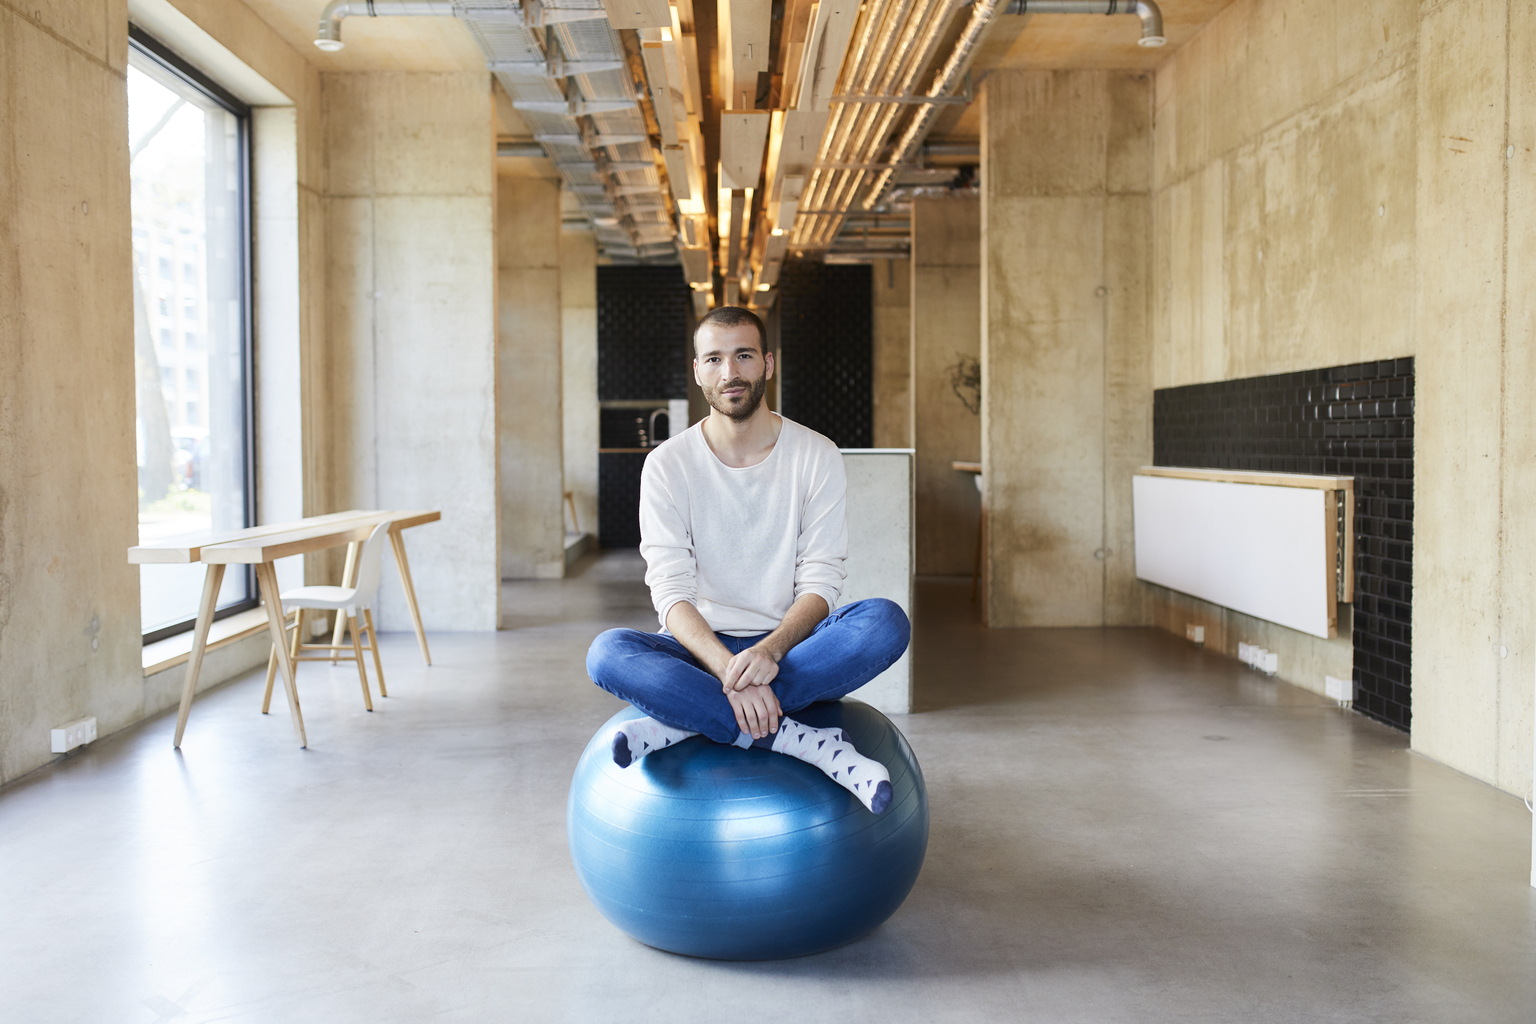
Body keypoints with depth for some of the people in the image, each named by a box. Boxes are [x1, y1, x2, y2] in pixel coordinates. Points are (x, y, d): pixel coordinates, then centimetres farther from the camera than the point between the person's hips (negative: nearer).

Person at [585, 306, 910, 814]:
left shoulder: (817, 456, -2)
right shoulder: (668, 464, -3)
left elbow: (820, 582, -7)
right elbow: (671, 591, -12)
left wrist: (770, 650, -28)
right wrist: (728, 668, -31)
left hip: (790, 645, 1)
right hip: (701, 647, 0)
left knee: (887, 621, -30)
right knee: (607, 653, -31)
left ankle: (680, 722, -30)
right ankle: (810, 743, -33)